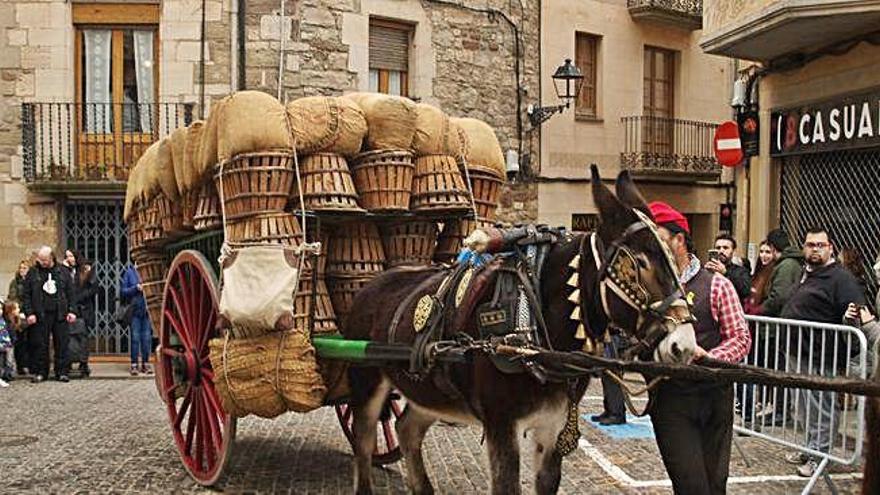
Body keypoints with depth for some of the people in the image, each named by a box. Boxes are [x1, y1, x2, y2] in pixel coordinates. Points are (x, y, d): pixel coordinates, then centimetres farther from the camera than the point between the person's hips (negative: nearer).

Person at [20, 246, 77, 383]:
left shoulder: (62, 272, 7)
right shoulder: (33, 273, 3)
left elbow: (70, 293, 10)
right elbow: (26, 295, 2)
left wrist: (71, 311, 1)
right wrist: (29, 313, -6)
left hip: (60, 314, 1)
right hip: (41, 315, -1)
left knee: (61, 344, 3)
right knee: (40, 345, 1)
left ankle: (61, 372, 10)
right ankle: (40, 372, 10)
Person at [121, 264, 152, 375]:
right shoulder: (129, 272, 2)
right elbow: (123, 291, 2)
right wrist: (136, 288, -12)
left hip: (147, 309, 1)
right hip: (135, 309, -1)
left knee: (147, 337, 4)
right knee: (135, 337, 1)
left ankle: (145, 364, 14)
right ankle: (134, 365, 8)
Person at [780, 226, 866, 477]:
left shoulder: (841, 278, -13)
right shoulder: (805, 274, 16)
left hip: (821, 359, -9)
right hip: (798, 354, 9)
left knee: (821, 410, -2)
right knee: (806, 408, 19)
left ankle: (819, 456, 8)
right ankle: (810, 449, 31)